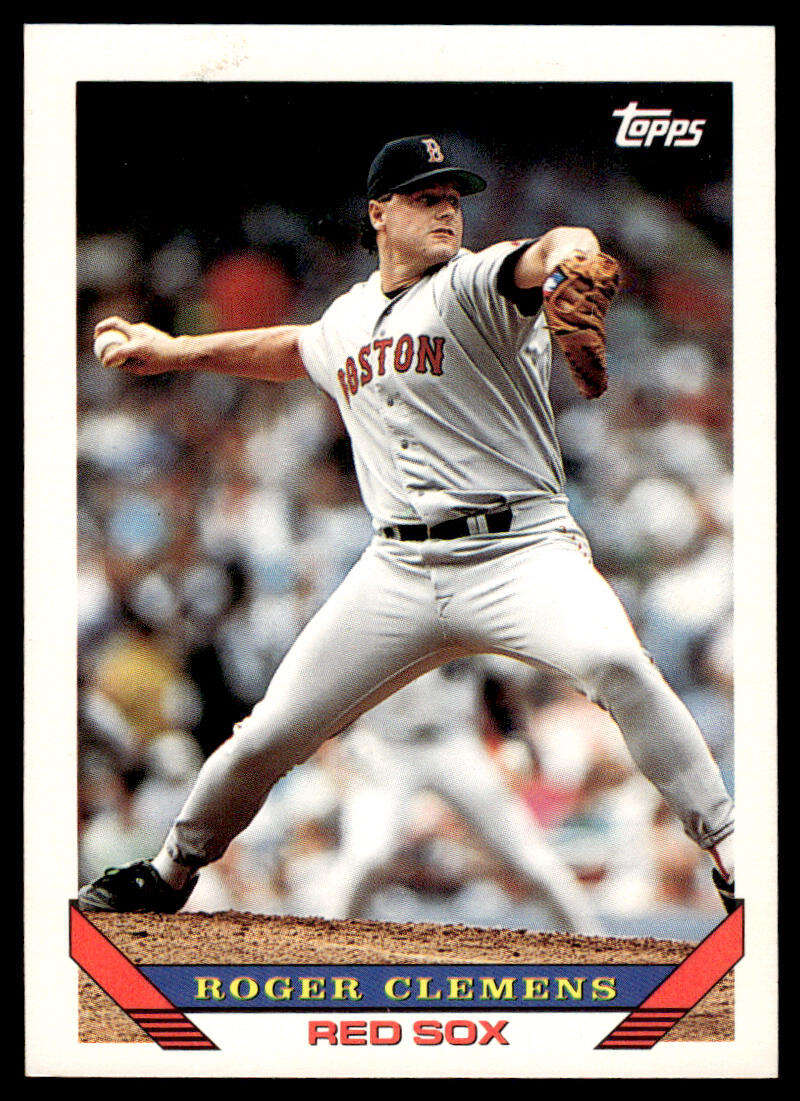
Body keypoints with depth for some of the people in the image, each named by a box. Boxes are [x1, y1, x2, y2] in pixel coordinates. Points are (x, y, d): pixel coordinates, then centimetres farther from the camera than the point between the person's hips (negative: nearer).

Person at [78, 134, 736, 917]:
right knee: (269, 735, 3)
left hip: (520, 551, -5)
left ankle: (726, 851, -25)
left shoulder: (470, 287, -4)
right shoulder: (346, 321, 15)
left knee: (614, 661, -34)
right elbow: (294, 350, 40)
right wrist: (175, 352, 42)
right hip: (397, 572, 5)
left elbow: (541, 260, -28)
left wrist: (569, 259, -52)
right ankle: (171, 874, 29)